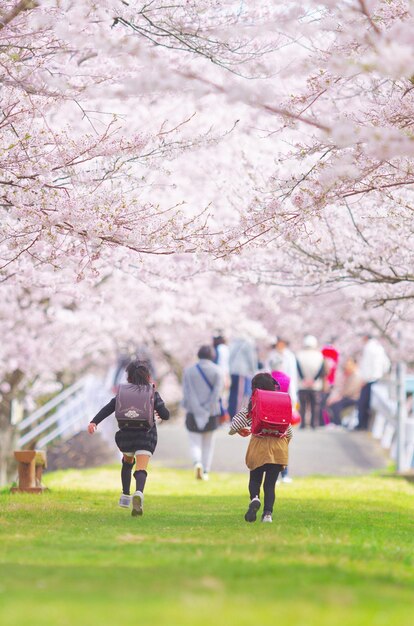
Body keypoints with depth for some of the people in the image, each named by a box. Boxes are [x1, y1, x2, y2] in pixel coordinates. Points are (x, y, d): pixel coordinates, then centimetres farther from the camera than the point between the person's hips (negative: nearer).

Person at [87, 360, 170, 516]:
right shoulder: (152, 394, 5)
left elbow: (108, 408, -6)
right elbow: (165, 415, 3)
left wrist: (94, 422, -14)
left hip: (126, 435, 2)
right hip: (146, 436, -2)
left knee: (127, 462, 30)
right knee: (141, 469, -15)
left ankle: (125, 495, 26)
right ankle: (139, 493, -44)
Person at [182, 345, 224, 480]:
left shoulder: (189, 371, 1)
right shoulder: (217, 371, -2)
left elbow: (186, 393, -5)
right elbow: (217, 392, -11)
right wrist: (208, 411, -10)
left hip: (193, 413, 0)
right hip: (211, 413, 0)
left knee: (195, 444, 4)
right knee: (208, 443, 16)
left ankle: (197, 463, -24)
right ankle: (205, 472, 14)